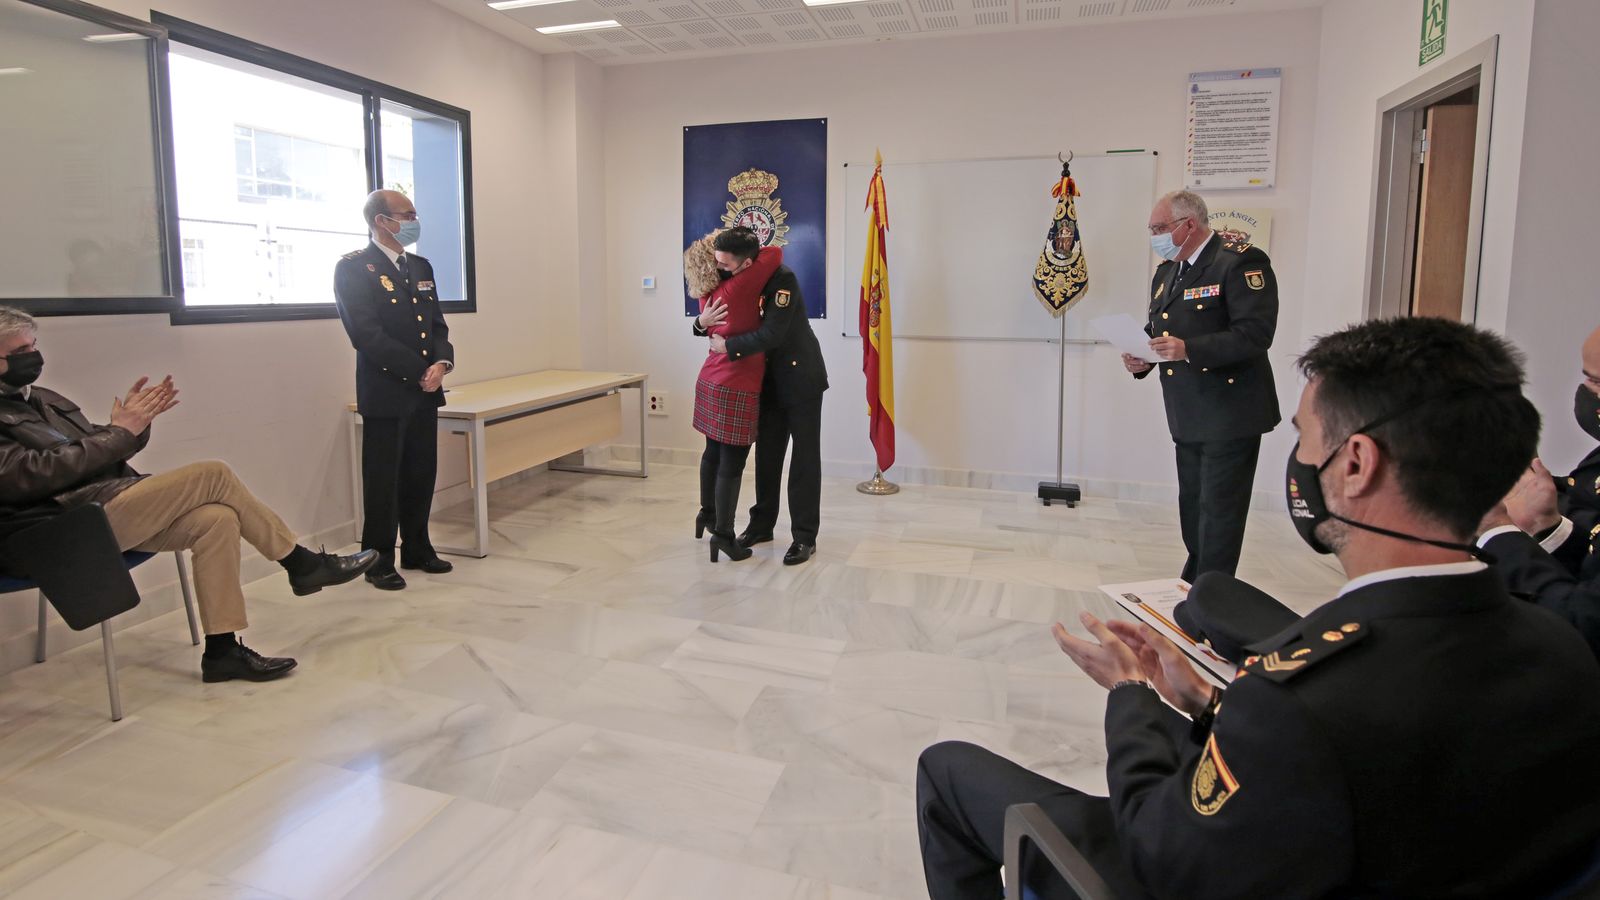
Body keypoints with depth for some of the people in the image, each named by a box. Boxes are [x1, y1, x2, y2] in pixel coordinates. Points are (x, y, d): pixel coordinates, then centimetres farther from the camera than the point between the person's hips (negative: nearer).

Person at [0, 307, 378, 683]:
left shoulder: (42, 399, 22)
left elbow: (100, 453, 19)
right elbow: (32, 474, -17)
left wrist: (134, 420, -2)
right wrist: (121, 430, -14)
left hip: (113, 504, 8)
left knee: (216, 519, -18)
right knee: (213, 475, -20)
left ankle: (221, 650, -14)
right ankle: (303, 564, -7)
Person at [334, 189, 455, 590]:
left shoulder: (420, 267, 15)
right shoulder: (354, 268, -8)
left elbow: (437, 324, 14)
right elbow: (367, 335, -16)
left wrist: (442, 362, -6)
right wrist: (420, 371, -16)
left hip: (424, 391, 7)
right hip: (385, 393, -6)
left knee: (421, 475, 12)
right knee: (383, 481, 2)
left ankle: (417, 550, 26)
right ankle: (379, 561, 13)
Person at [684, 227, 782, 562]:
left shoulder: (709, 290, 1)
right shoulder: (739, 288, -21)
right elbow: (775, 254, -17)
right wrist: (756, 251, 1)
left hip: (712, 382, 8)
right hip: (737, 388, -8)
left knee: (714, 452, 22)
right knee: (732, 463, 0)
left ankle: (707, 512, 38)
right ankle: (723, 534, 7)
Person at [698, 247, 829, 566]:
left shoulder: (782, 279, -21)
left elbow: (771, 334, -29)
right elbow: (713, 327, 7)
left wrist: (728, 346, -22)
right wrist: (702, 321, -16)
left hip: (801, 377, -6)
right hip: (770, 381, 7)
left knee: (804, 456, -2)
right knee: (767, 453, 12)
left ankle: (805, 537, 3)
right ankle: (762, 524, 25)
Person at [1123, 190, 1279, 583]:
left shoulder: (1240, 262, -13)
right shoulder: (1166, 271, 14)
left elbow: (1255, 333, -22)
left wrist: (1189, 350, -30)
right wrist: (1143, 358, 0)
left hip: (1229, 414, -8)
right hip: (1188, 417, 9)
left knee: (1219, 513, -2)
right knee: (1192, 507, 17)